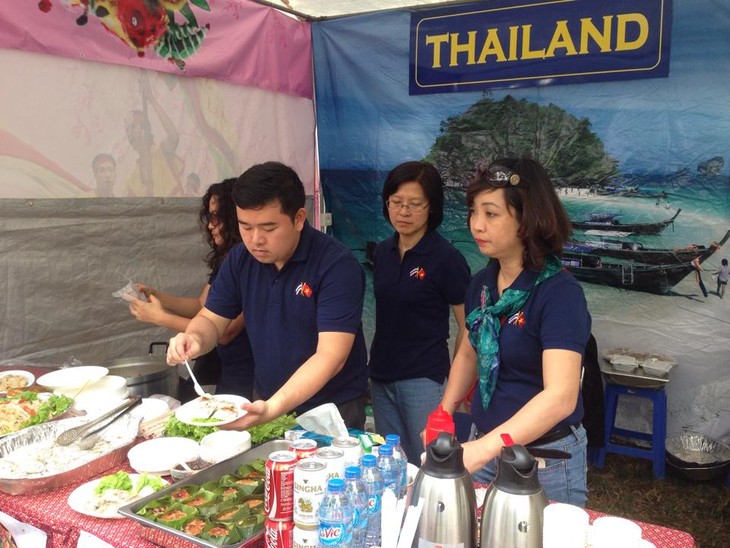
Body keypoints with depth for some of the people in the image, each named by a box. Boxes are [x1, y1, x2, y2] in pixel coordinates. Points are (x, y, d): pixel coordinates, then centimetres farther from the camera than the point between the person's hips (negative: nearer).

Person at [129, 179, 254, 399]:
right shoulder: (225, 258, 4)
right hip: (225, 368, 8)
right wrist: (157, 296, -2)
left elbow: (225, 332, -23)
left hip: (246, 381, -8)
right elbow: (202, 305, 13)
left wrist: (161, 318, -18)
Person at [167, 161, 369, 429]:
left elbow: (331, 355, -29)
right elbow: (211, 319, 4)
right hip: (264, 402, 5)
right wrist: (195, 339, -20)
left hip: (332, 409, -5)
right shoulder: (240, 259, -5)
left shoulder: (337, 265, -23)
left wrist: (273, 408, -39)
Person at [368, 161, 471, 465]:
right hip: (382, 377, 6)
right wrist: (376, 365, 13)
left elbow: (468, 328, -8)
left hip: (424, 380, -6)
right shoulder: (383, 252, 6)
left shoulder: (446, 258, -12)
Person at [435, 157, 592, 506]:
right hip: (484, 444, 6)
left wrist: (482, 449, -39)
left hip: (546, 456, -6)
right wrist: (444, 412, 3)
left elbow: (561, 397, -31)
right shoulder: (481, 284, 0)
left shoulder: (560, 293, -21)